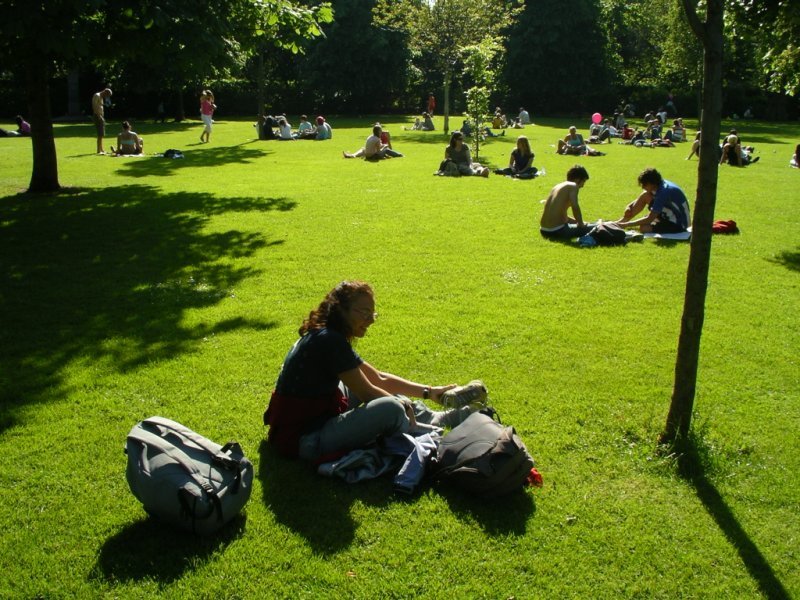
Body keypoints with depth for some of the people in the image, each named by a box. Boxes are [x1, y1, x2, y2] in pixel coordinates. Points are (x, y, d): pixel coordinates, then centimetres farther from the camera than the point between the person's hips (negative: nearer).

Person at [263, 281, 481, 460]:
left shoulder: (325, 336, 8)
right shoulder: (329, 341, -22)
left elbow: (379, 378, 12)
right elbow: (367, 393, -15)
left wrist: (429, 392, 9)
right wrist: (403, 404, 2)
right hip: (303, 440, -11)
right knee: (391, 408, -23)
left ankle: (438, 418, 22)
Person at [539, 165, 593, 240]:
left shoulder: (557, 187, 22)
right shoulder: (573, 186, -2)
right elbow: (575, 206, -20)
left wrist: (577, 221, 27)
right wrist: (581, 224, -7)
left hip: (544, 231, 6)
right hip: (557, 231, -6)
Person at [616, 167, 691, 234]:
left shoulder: (663, 192, -29)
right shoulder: (659, 185, -4)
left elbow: (649, 219, -30)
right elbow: (642, 198, 14)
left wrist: (626, 225, -28)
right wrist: (629, 206, -5)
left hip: (679, 225, -9)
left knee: (643, 228, -27)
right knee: (645, 195, -1)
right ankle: (623, 220, 1)